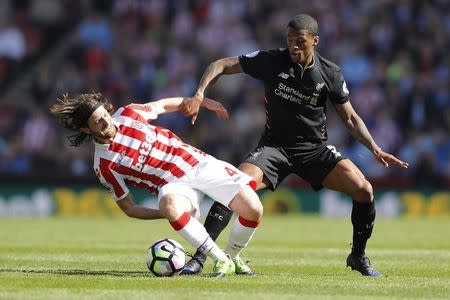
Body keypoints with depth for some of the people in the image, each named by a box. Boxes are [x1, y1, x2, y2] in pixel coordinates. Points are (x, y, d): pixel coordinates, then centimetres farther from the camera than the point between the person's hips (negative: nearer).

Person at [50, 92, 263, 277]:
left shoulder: (127, 114, -3)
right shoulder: (104, 167, -10)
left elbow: (162, 105, 19)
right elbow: (129, 208, -3)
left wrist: (202, 101, 25)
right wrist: (173, 214, -14)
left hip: (200, 164, 3)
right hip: (175, 184, -3)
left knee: (253, 209, -16)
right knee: (171, 204, -41)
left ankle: (233, 258, 15)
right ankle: (221, 260, -24)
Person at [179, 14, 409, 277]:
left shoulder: (331, 74, -5)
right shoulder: (272, 61, -10)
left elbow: (350, 118, 5)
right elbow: (221, 66, -6)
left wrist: (375, 149, -7)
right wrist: (199, 95, -22)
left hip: (315, 148, 1)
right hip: (275, 145, -1)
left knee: (363, 189, -16)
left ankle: (358, 257, 7)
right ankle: (199, 258, -19)